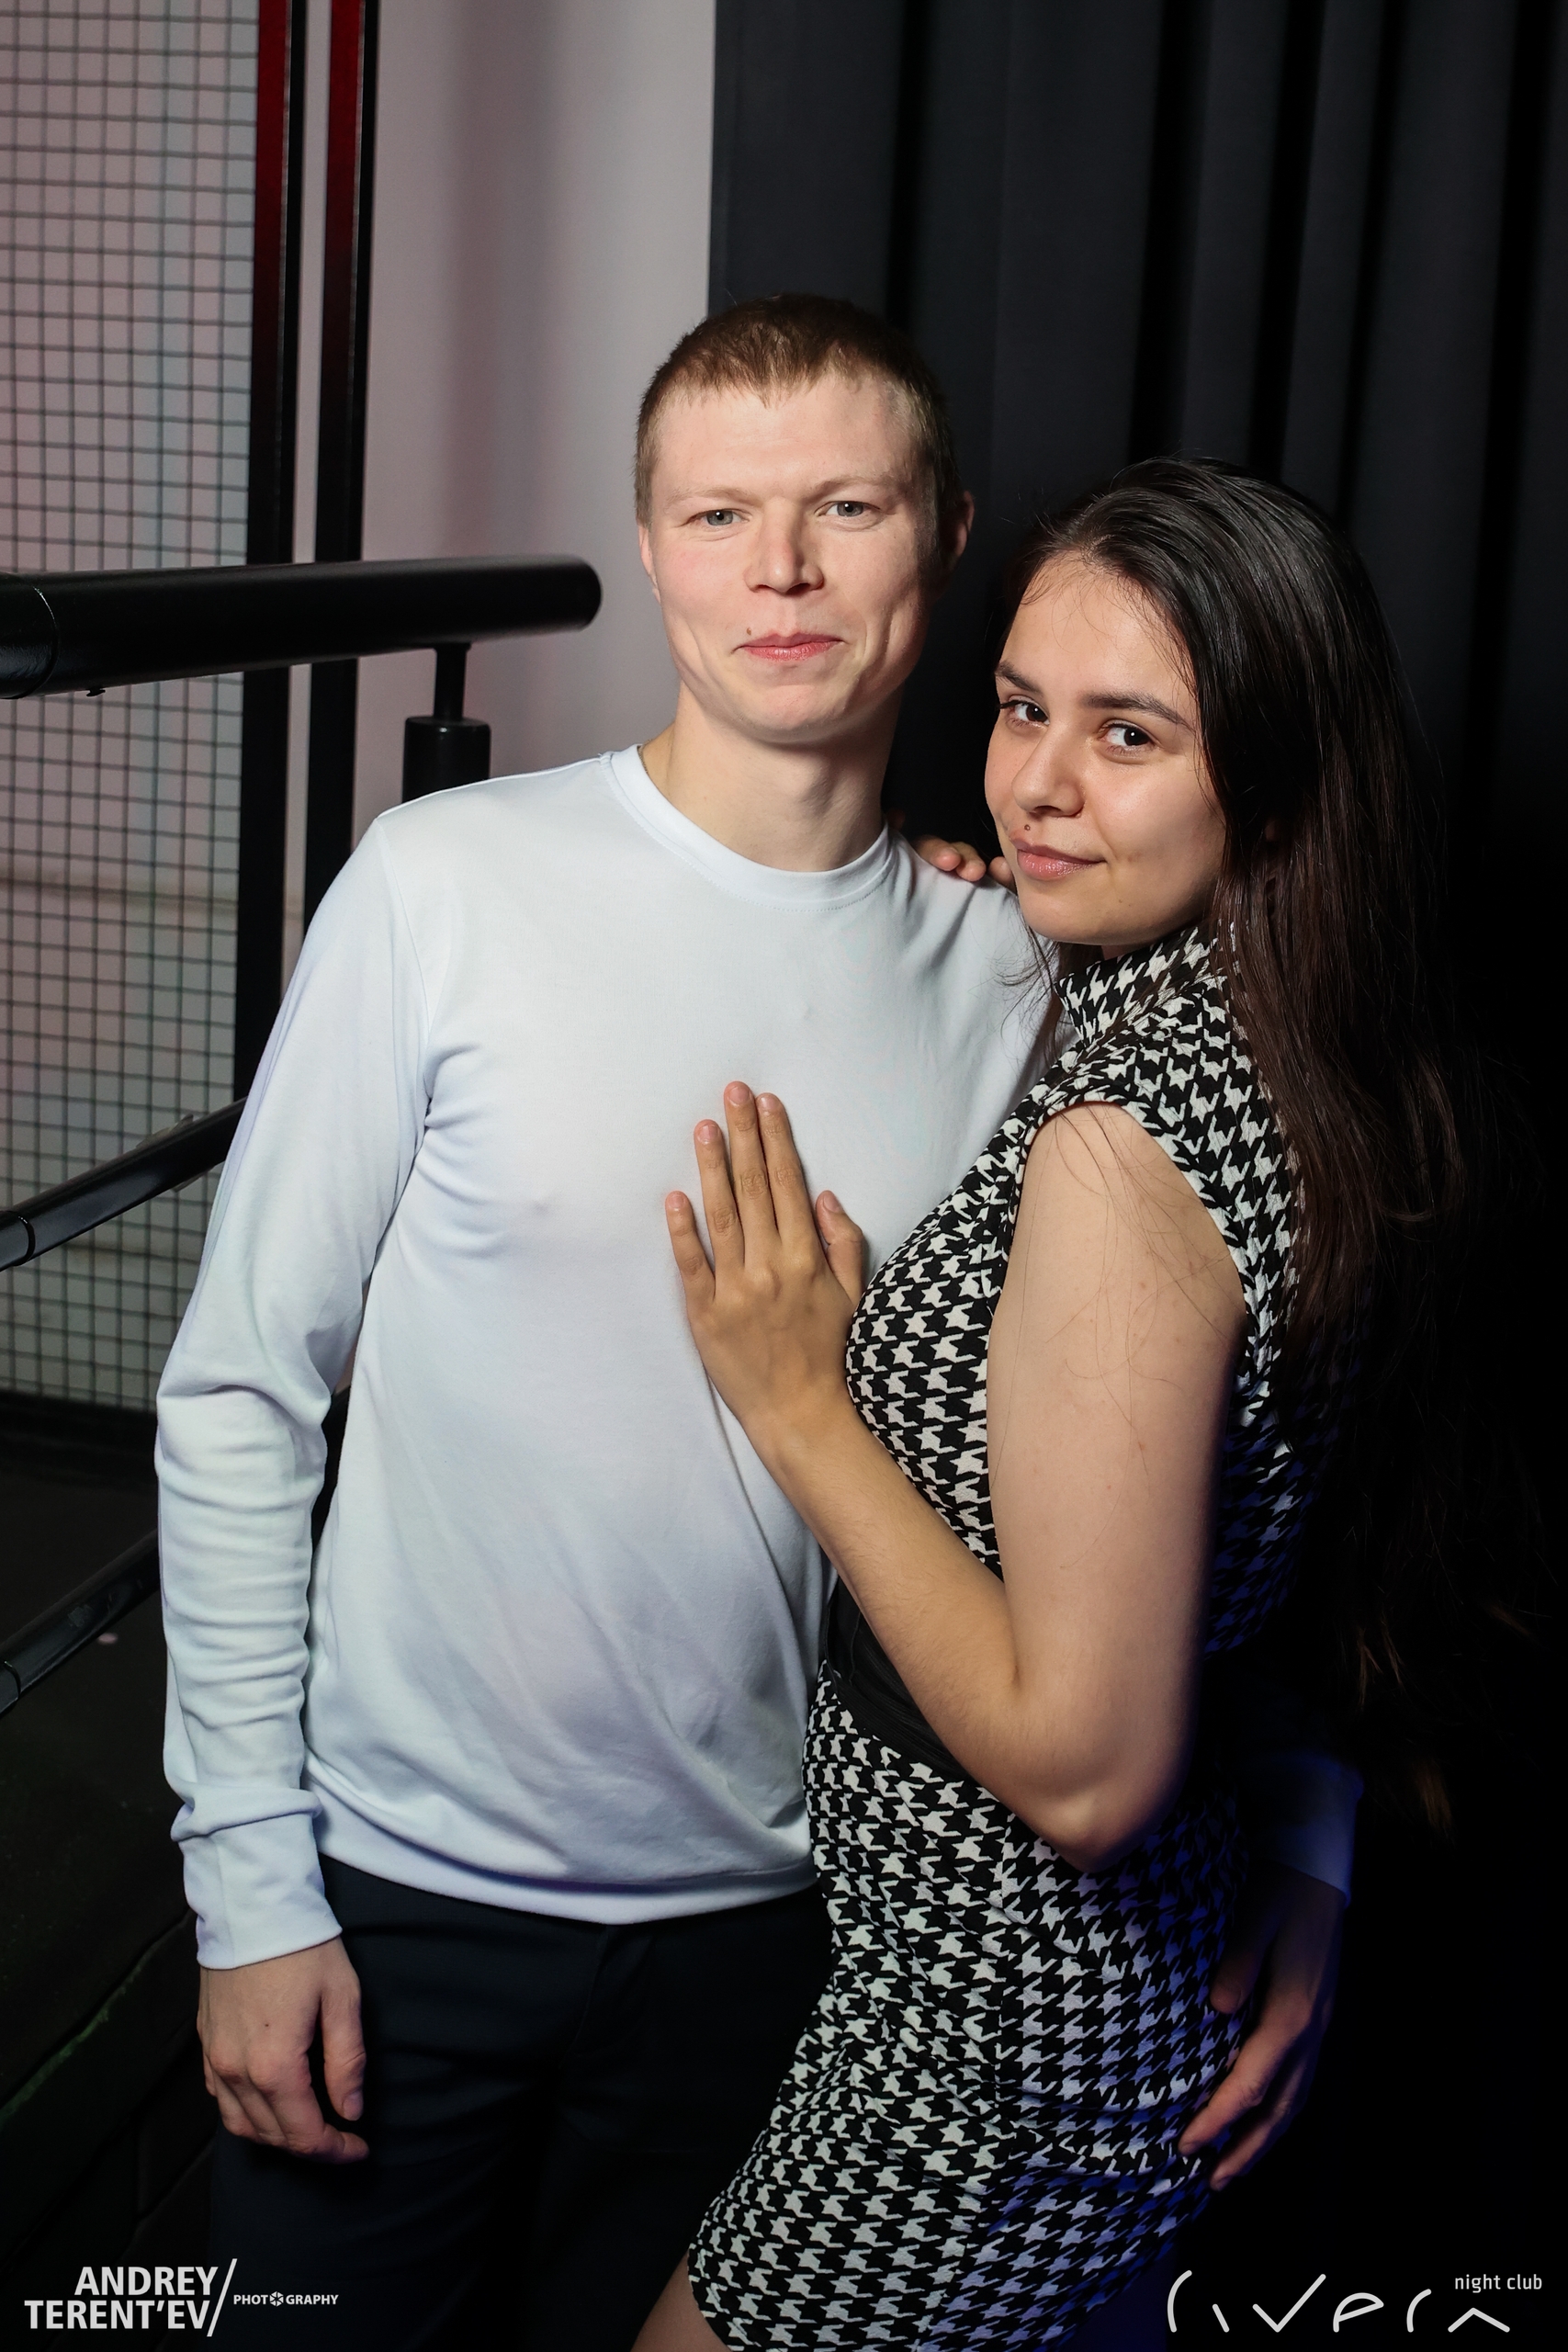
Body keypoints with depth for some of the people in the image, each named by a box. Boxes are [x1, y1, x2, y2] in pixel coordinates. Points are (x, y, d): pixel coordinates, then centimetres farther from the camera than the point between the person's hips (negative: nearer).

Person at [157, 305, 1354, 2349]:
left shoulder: (1010, 975, -4)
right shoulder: (451, 890, -12)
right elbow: (239, 1395, -8)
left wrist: (1304, 1834, -8)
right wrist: (252, 1882, -9)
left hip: (767, 1912, 2)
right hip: (405, 1881, -2)